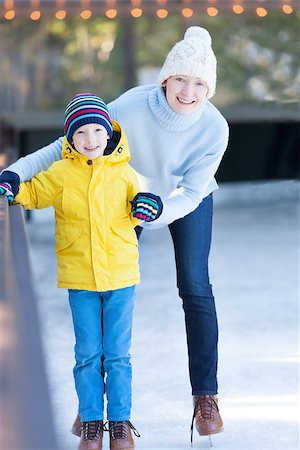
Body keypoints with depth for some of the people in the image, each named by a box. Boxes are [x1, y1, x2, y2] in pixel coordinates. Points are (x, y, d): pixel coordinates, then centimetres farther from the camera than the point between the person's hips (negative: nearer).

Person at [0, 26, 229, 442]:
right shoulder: (132, 106, -37)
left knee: (194, 287, -11)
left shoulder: (214, 128, -32)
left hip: (187, 201, 0)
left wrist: (160, 210, -48)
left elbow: (191, 194, -27)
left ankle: (206, 396, 1)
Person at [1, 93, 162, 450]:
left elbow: (133, 214, 9)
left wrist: (144, 208, -12)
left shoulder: (123, 173, 1)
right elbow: (34, 193, 7)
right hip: (79, 278, 0)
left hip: (121, 275, 0)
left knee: (117, 355, 6)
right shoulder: (61, 173, -1)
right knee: (87, 355, 6)